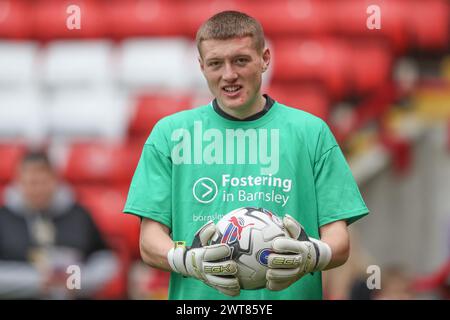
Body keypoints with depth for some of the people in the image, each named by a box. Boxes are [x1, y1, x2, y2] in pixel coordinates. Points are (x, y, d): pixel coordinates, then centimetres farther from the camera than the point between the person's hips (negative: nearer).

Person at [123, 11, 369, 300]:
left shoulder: (312, 132, 3)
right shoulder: (170, 133, 5)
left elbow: (339, 244, 0)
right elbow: (150, 243, 1)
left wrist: (312, 257, -21)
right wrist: (189, 261, -19)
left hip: (290, 295, 0)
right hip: (197, 304, 0)